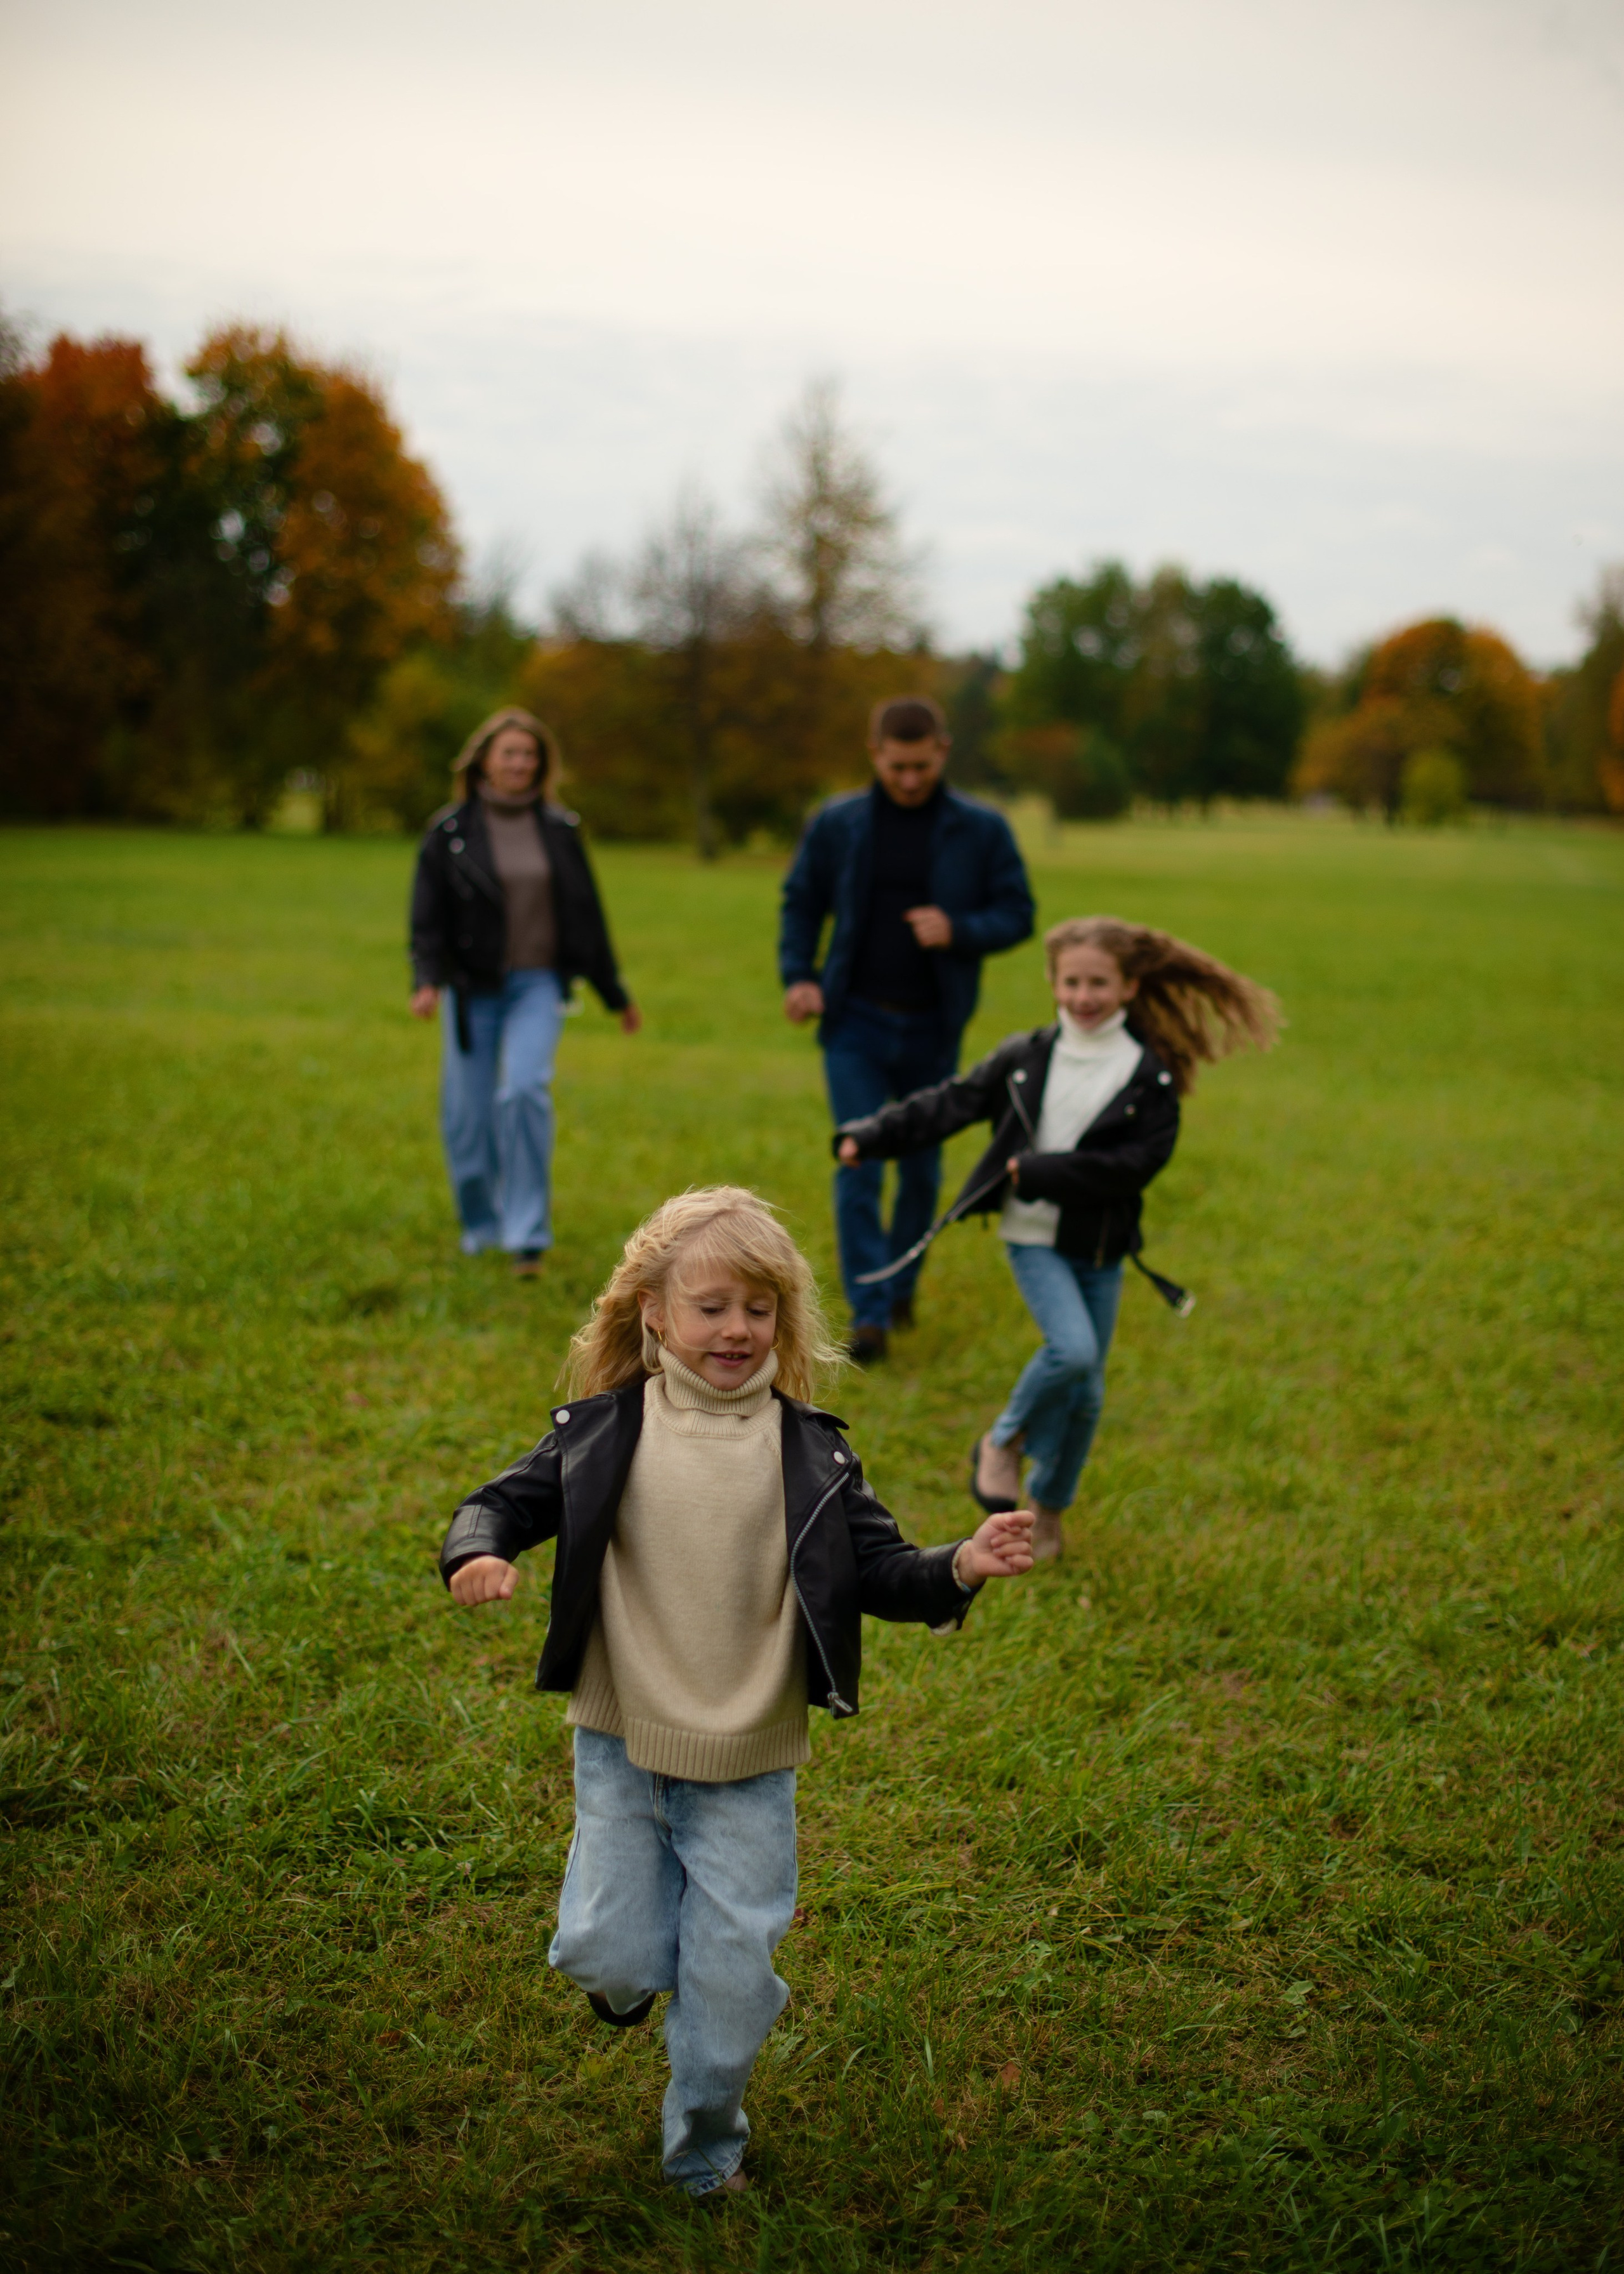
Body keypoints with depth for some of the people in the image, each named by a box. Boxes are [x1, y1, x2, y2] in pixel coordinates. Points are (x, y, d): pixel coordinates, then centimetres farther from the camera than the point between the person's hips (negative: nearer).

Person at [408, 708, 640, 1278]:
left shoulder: (559, 830, 6)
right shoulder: (451, 831, 0)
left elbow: (585, 915, 13)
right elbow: (428, 915, -2)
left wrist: (616, 995, 17)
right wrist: (427, 980, -18)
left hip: (537, 985, 0)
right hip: (474, 988, 0)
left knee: (524, 1090, -20)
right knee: (468, 1111, 3)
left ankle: (527, 1236, -15)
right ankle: (481, 1224, 26)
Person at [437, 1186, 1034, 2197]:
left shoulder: (810, 1451, -4)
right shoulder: (603, 1434, -5)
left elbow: (875, 1569, -4)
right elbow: (506, 1502, 0)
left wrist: (957, 1568, -24)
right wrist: (479, 1552, -23)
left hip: (749, 1764, 0)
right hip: (622, 1746, 0)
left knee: (729, 1978, 5)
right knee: (608, 1958, 1)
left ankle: (705, 2150, 32)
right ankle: (635, 1970, 40)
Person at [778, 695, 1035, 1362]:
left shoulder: (982, 830, -1)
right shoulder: (836, 825, 2)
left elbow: (1018, 914, 0)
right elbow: (801, 903, 10)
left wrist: (960, 930, -19)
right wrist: (798, 977, -5)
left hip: (933, 1030, 1)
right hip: (856, 1023, 0)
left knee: (922, 1168, 12)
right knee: (858, 1166, -7)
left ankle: (901, 1286, 33)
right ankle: (869, 1313, -3)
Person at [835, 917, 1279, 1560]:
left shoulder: (1151, 1076, -6)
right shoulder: (1025, 1058, -1)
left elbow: (1137, 1162, -15)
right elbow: (951, 1103, 1)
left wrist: (1041, 1172, -20)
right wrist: (872, 1136, -9)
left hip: (1101, 1250, 1)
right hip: (1034, 1240, -1)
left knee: (1086, 1390, 9)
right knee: (1072, 1349, -23)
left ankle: (1047, 1510, 30)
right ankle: (1003, 1444, 3)